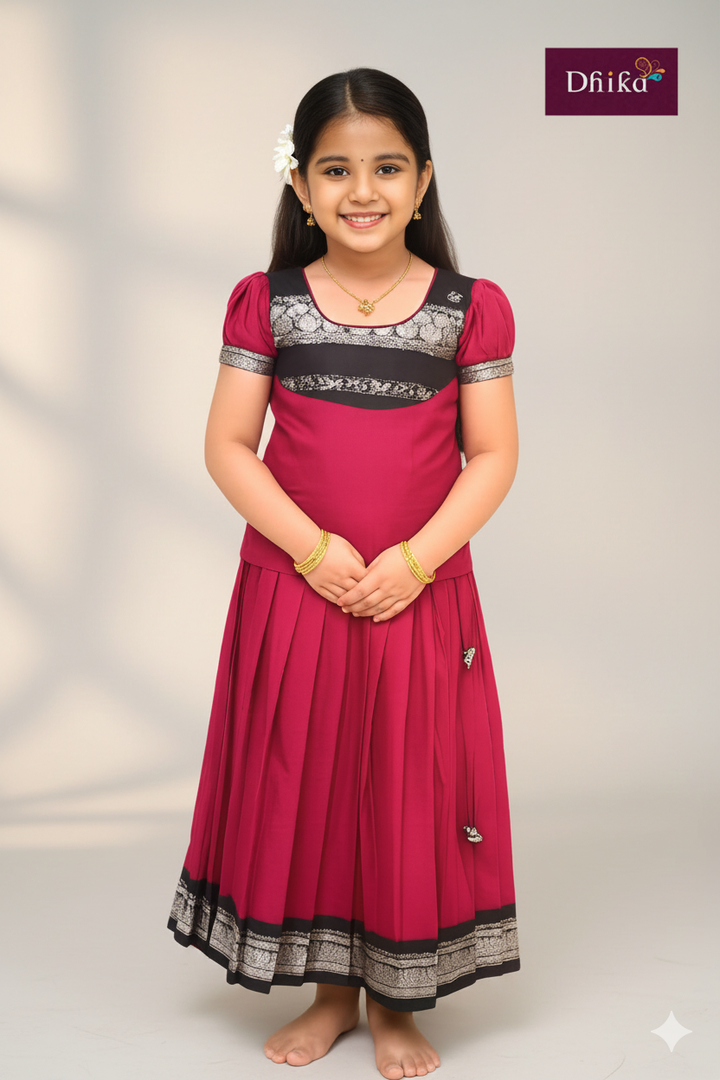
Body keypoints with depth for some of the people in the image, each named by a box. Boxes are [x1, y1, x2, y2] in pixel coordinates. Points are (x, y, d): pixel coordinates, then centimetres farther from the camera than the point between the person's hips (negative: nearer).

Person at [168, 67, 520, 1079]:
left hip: (422, 592, 0)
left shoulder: (472, 308, 0)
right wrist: (314, 548, -14)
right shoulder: (265, 303, 1)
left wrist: (414, 560, -14)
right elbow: (228, 446, -2)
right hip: (292, 589, 1)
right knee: (300, 786, 9)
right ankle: (331, 987, 30)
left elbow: (493, 456, -1)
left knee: (411, 790, 7)